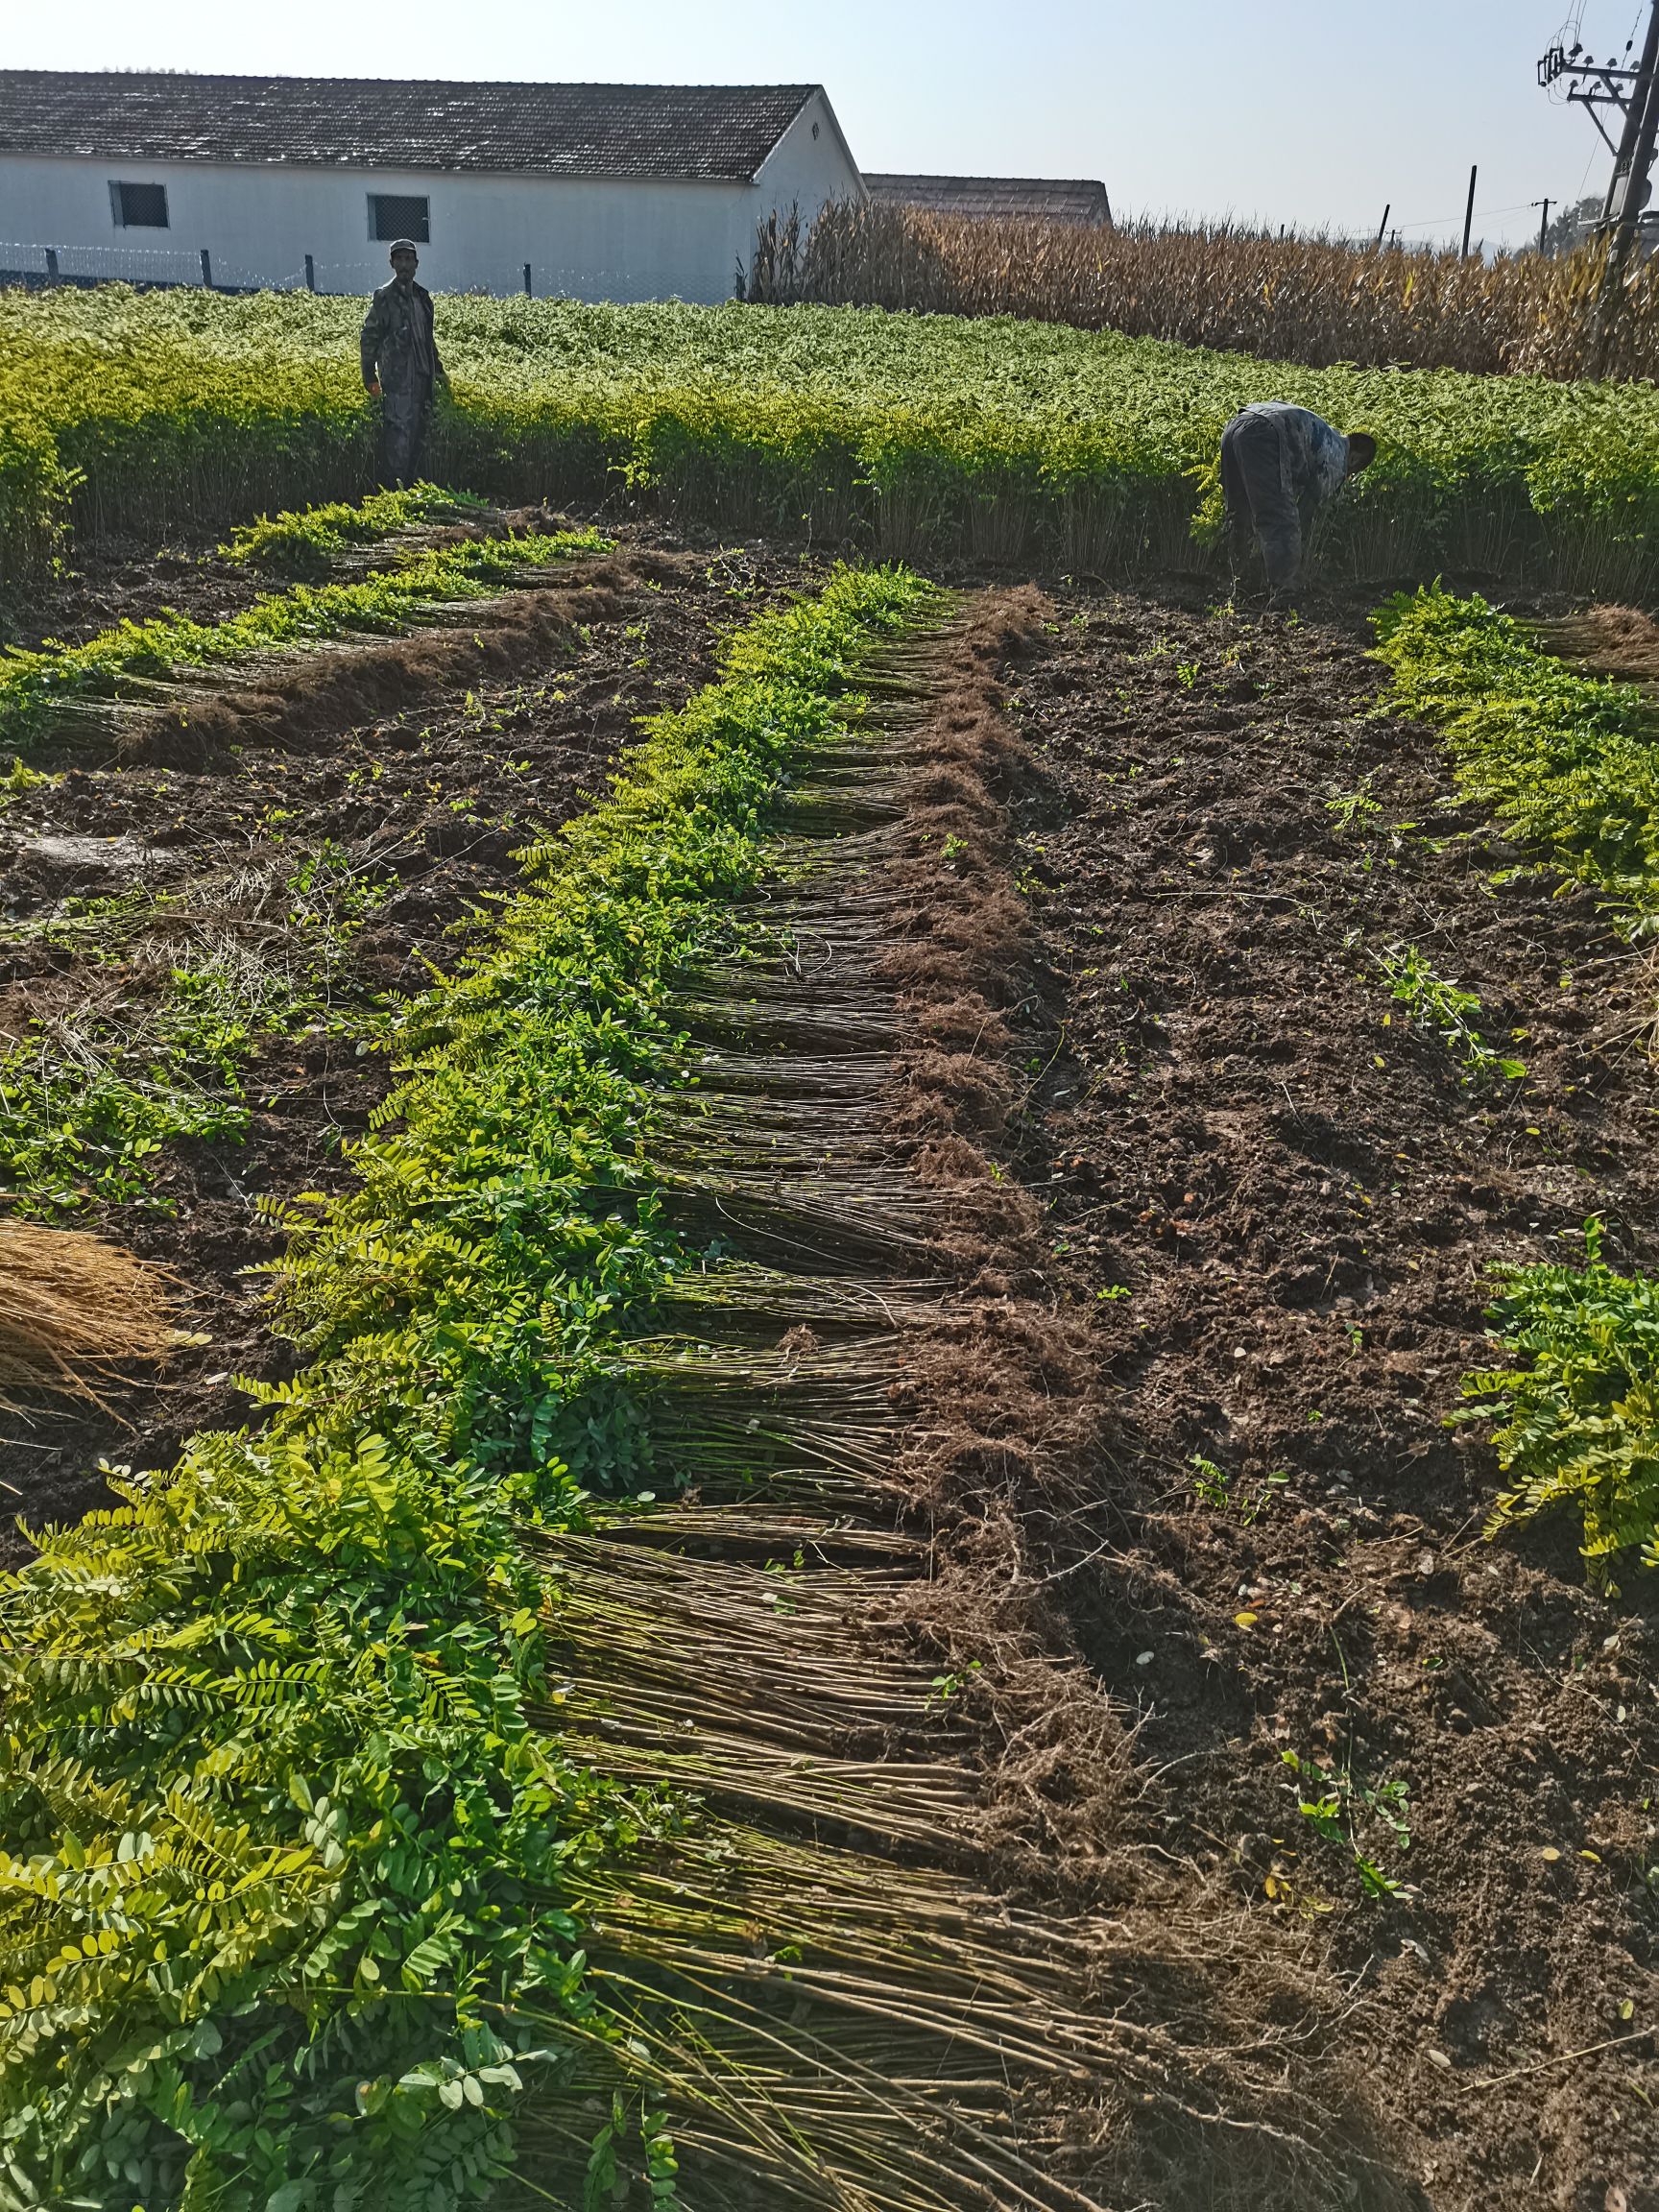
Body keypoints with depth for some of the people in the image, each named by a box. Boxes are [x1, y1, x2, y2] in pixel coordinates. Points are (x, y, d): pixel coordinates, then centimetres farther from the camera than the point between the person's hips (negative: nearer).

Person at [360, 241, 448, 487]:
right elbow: (369, 336, -5)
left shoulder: (422, 296, 17)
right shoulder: (384, 297, -4)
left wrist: (438, 370, 24)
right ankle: (392, 487, -13)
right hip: (397, 377, -7)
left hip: (421, 376, 7)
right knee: (399, 431, -13)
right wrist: (369, 377, -10)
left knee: (418, 431, 9)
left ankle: (410, 483, 16)